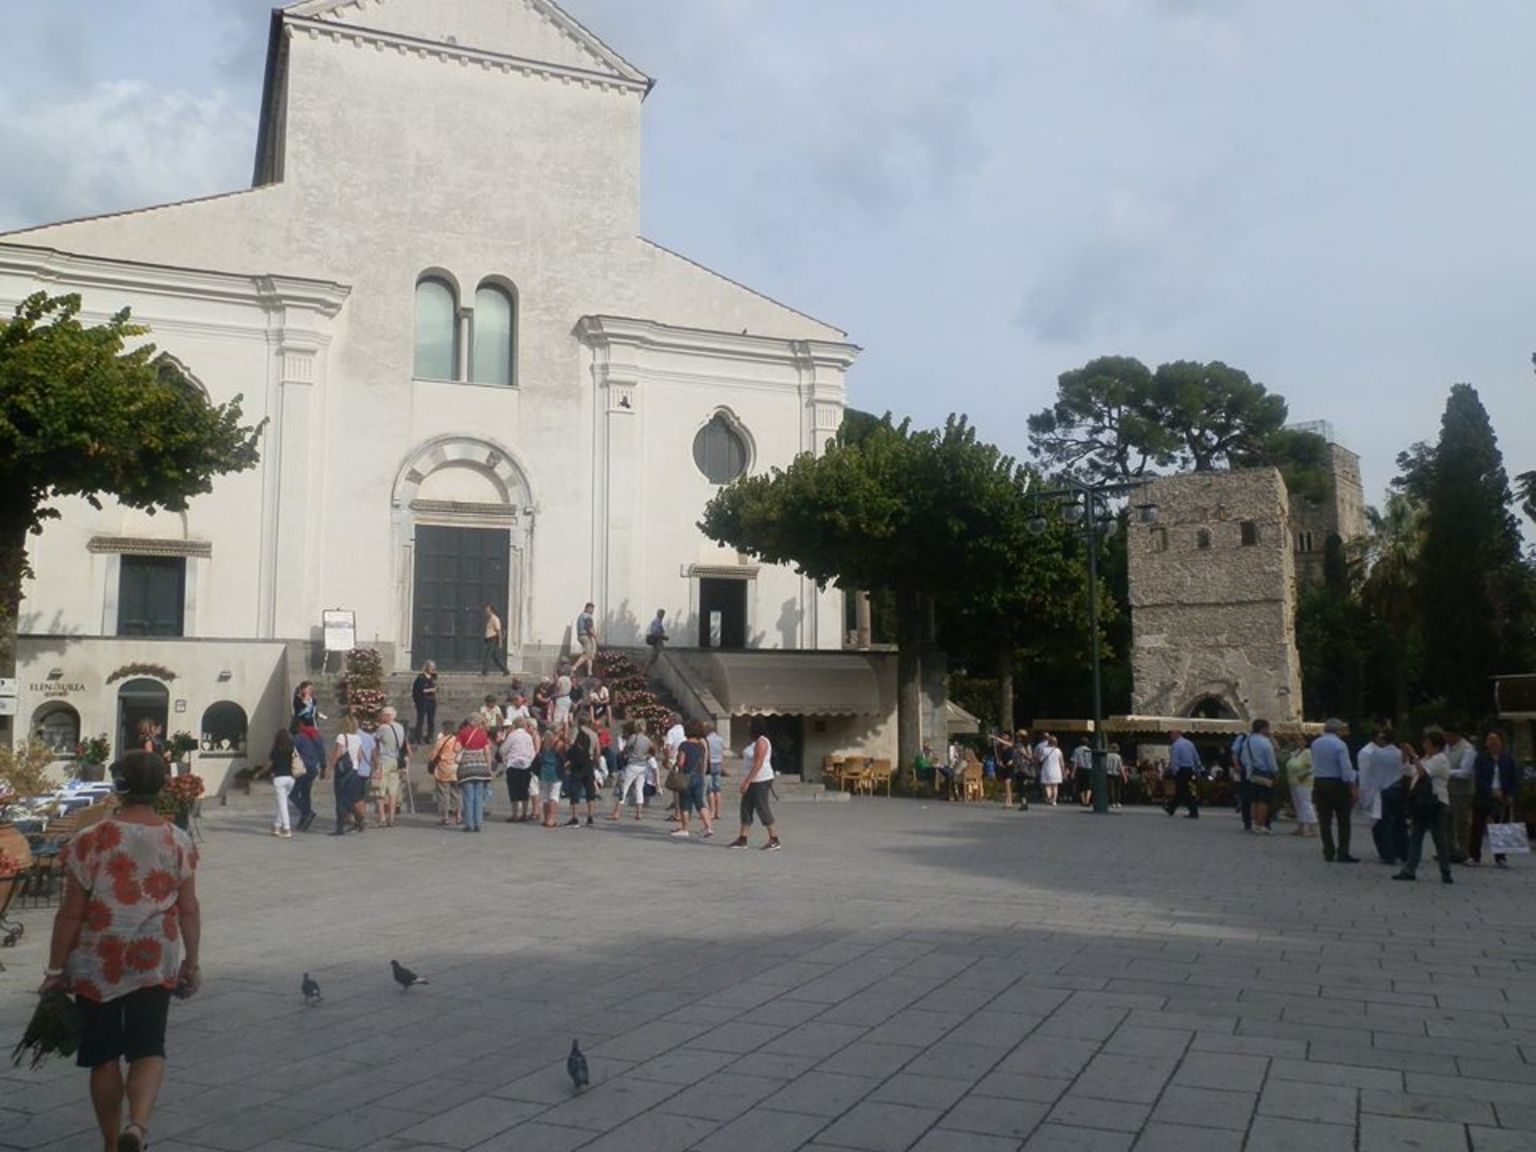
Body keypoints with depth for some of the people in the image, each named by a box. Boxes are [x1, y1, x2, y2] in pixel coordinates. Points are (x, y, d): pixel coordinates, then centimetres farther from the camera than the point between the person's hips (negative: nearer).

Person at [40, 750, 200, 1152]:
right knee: (148, 1050, 9)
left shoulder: (90, 843, -11)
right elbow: (189, 910, 0)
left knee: (104, 1057, 14)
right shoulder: (178, 842, -5)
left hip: (98, 964, -1)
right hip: (156, 963, 1)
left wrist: (55, 970, 4)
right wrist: (191, 963, 10)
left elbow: (71, 914, -7)